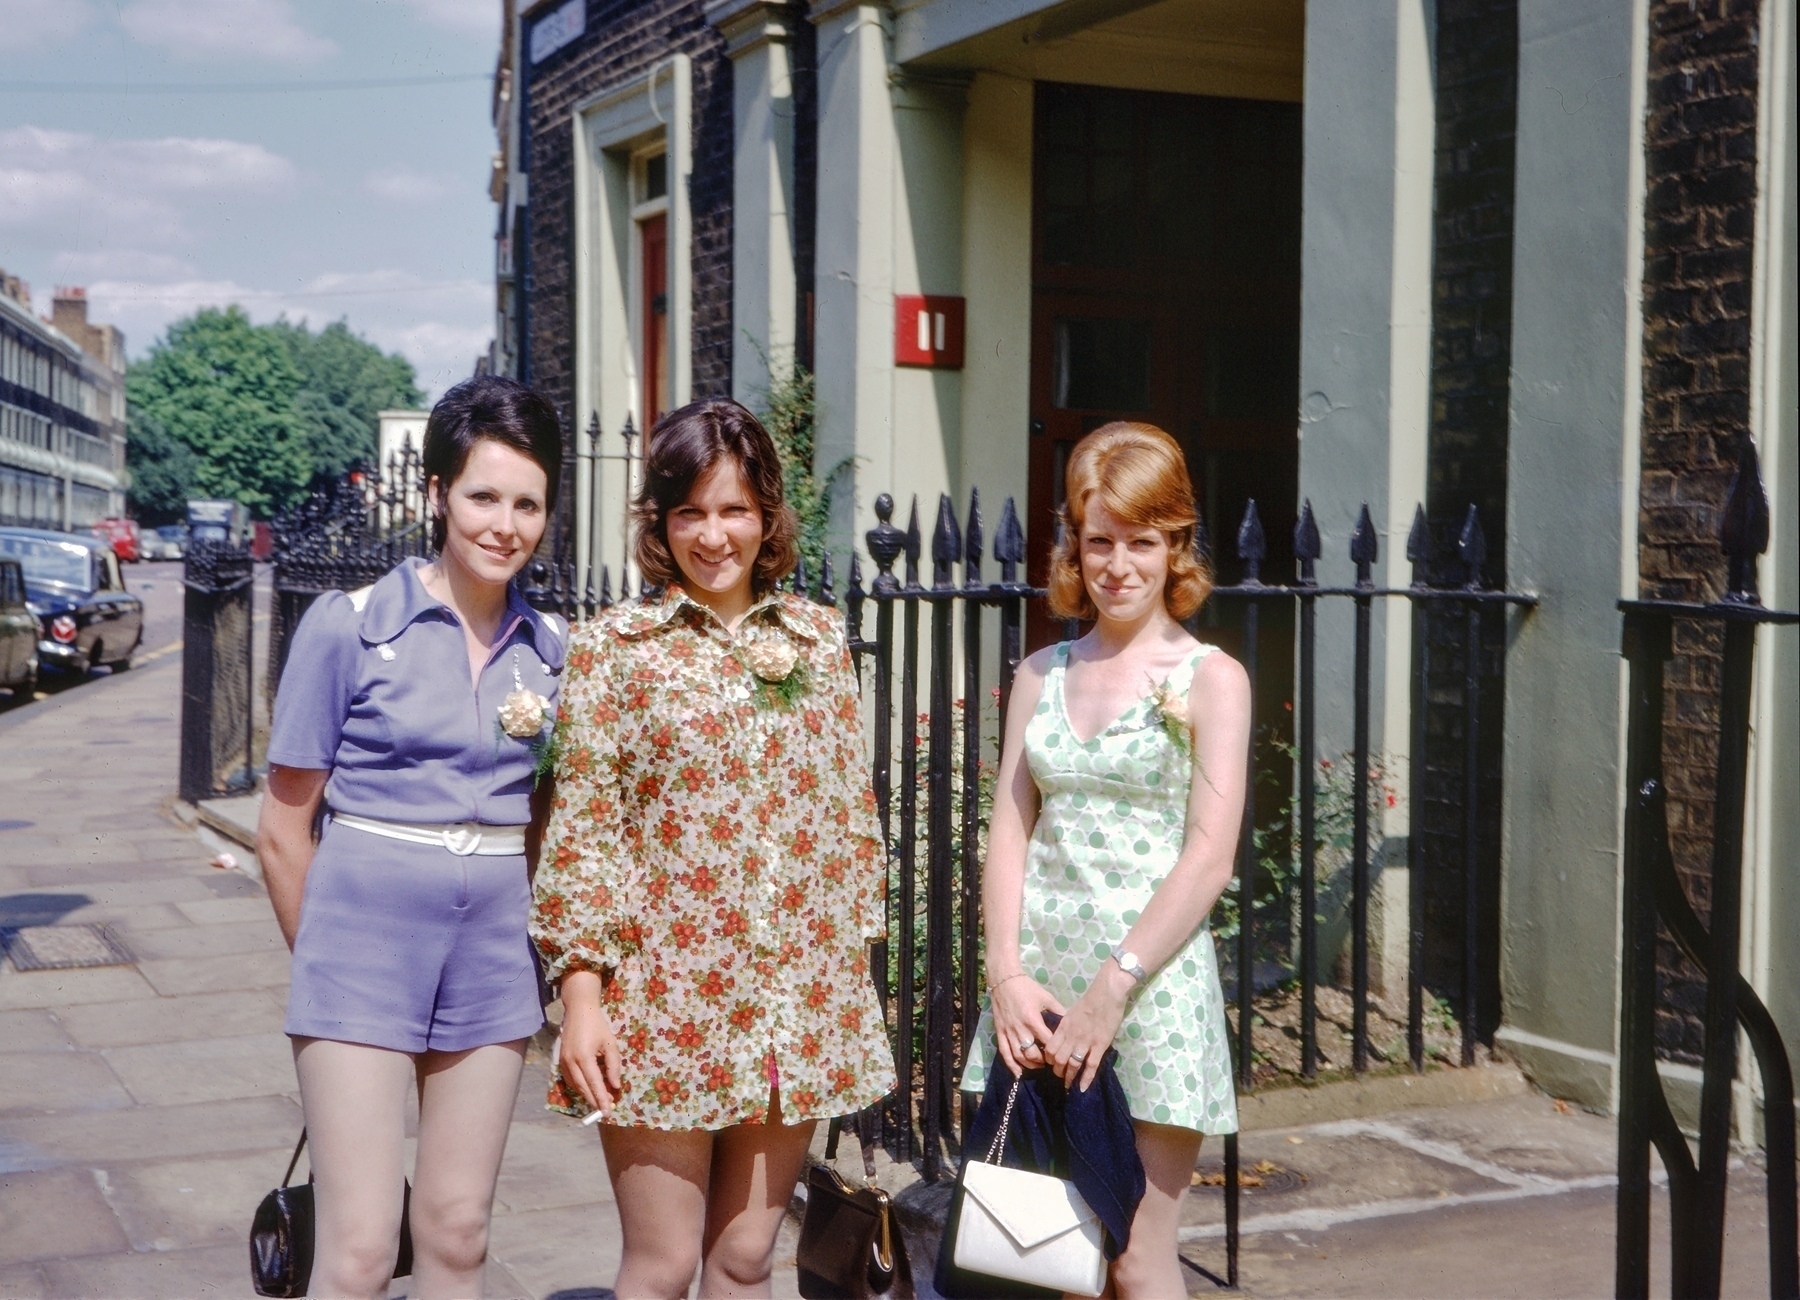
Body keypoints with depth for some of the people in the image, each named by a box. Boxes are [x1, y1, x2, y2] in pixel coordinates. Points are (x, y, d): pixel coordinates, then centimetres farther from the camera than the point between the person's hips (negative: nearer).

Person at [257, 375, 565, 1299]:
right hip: (369, 923, -4)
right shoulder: (349, 626, -6)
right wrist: (327, 960, 5)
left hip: (494, 948, 4)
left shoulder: (547, 650, 6)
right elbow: (283, 830, -1)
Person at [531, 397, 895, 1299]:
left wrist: (859, 977, 10)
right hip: (664, 999, -3)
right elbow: (579, 832, -5)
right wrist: (581, 995, -10)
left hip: (799, 1002, 3)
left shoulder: (820, 637, 8)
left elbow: (852, 813, 12)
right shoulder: (613, 647, -2)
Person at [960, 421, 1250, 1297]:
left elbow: (1209, 856, -8)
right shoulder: (1041, 676, 12)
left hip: (1154, 982, -4)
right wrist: (1007, 974, -7)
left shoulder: (1209, 680, -1)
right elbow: (1009, 834, 7)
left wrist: (1112, 987, -15)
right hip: (1037, 983, 4)